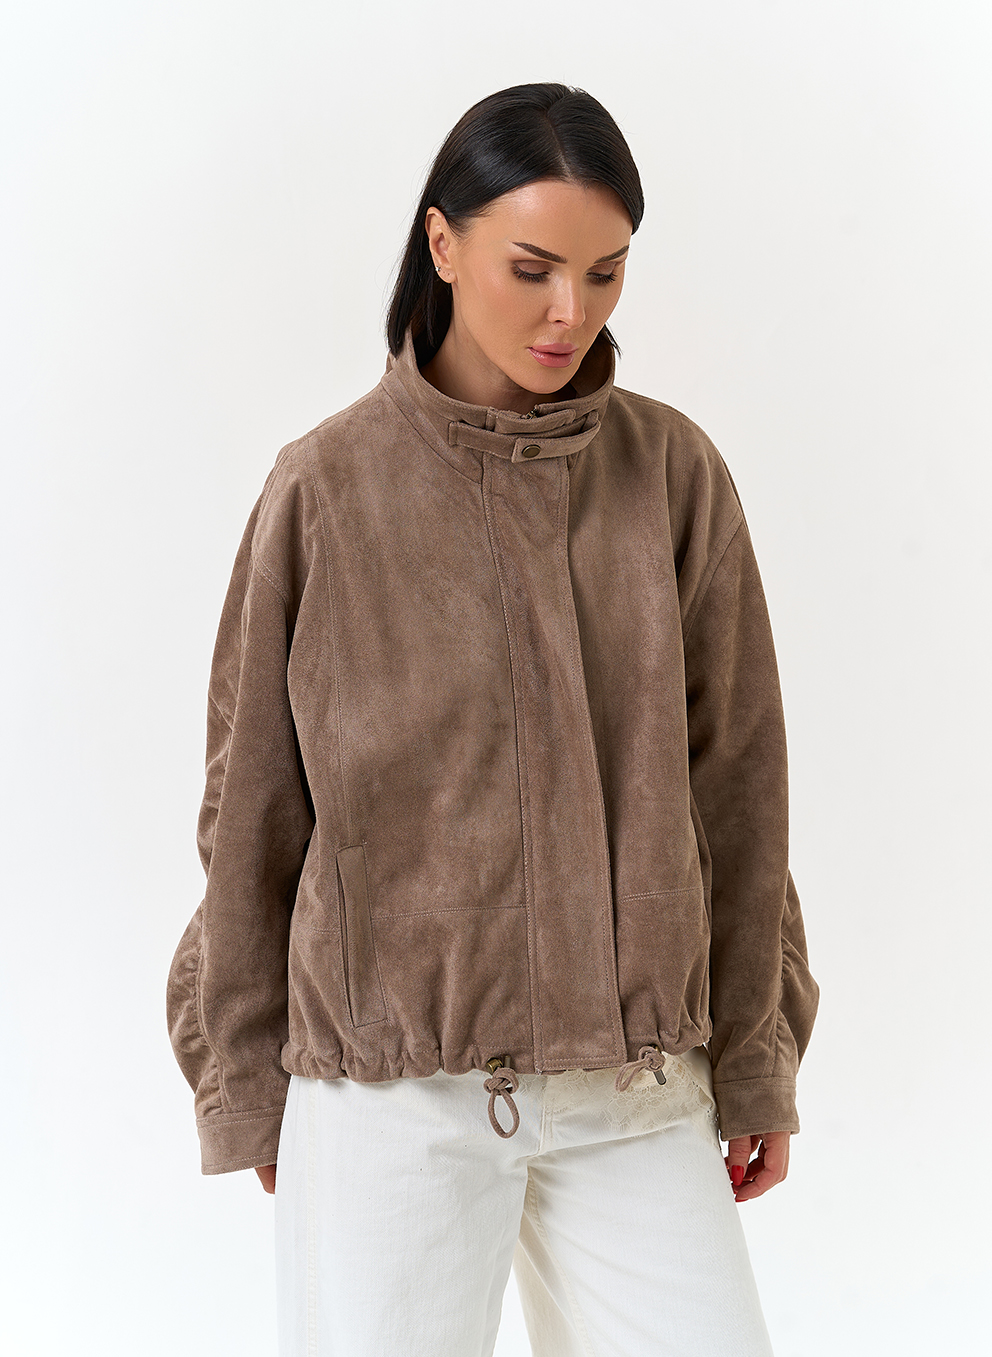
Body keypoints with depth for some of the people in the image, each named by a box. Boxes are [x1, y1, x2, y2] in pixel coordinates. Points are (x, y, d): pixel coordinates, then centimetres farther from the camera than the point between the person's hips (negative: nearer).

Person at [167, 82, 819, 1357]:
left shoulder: (673, 473, 0)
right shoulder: (327, 487, -5)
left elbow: (735, 779, 5)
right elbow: (254, 799, 2)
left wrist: (757, 1059, 7)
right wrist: (247, 1076, 7)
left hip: (633, 1088, 2)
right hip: (390, 1086, -2)